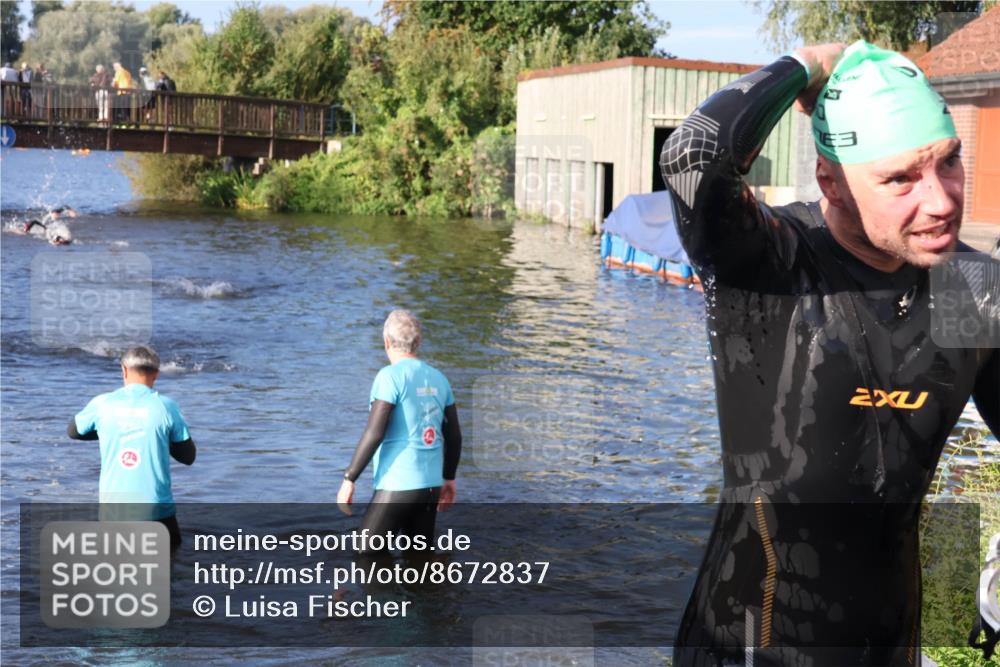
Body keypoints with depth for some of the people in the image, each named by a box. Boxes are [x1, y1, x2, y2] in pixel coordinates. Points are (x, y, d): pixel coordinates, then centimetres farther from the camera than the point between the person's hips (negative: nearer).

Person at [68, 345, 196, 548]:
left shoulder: (102, 404, -2)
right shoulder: (166, 406, -6)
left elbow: (72, 431, 18)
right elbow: (188, 457, 3)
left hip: (112, 503, 2)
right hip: (156, 507, -2)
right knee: (171, 546, 21)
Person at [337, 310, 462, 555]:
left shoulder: (391, 376, -10)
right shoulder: (438, 378, 10)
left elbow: (374, 434, -16)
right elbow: (454, 436, 13)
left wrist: (349, 479, -11)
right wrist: (449, 478, 25)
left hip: (398, 486, -7)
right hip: (431, 484, 7)